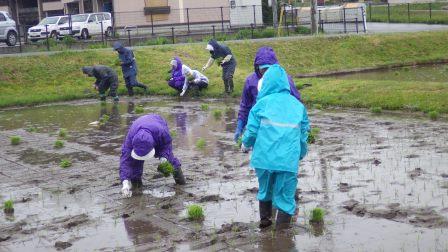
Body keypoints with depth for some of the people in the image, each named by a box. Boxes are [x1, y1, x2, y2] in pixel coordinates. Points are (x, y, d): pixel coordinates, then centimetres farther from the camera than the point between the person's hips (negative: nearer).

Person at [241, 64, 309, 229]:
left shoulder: (262, 103, -1)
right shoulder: (298, 106, 8)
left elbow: (252, 129, -1)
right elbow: (303, 134, 13)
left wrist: (246, 145, 20)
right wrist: (301, 154, 30)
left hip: (265, 157, 0)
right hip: (289, 160, 0)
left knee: (265, 190, 22)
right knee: (285, 196, 8)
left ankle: (265, 220, 36)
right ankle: (282, 230, 10)